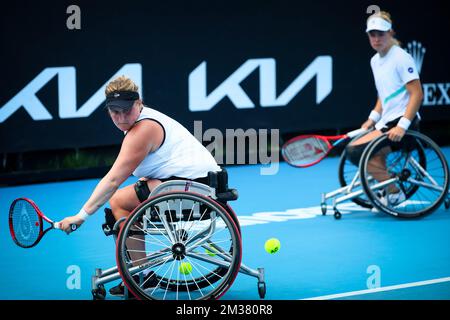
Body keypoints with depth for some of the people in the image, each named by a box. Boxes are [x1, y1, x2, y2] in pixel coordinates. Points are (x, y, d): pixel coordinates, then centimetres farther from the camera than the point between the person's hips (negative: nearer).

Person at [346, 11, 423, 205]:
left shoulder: (401, 57, -11)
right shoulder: (375, 60, 14)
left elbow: (417, 94, -17)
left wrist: (402, 126, -24)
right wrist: (372, 119, 12)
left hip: (401, 121, -9)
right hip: (386, 122, 9)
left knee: (356, 151, -19)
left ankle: (394, 193, -11)